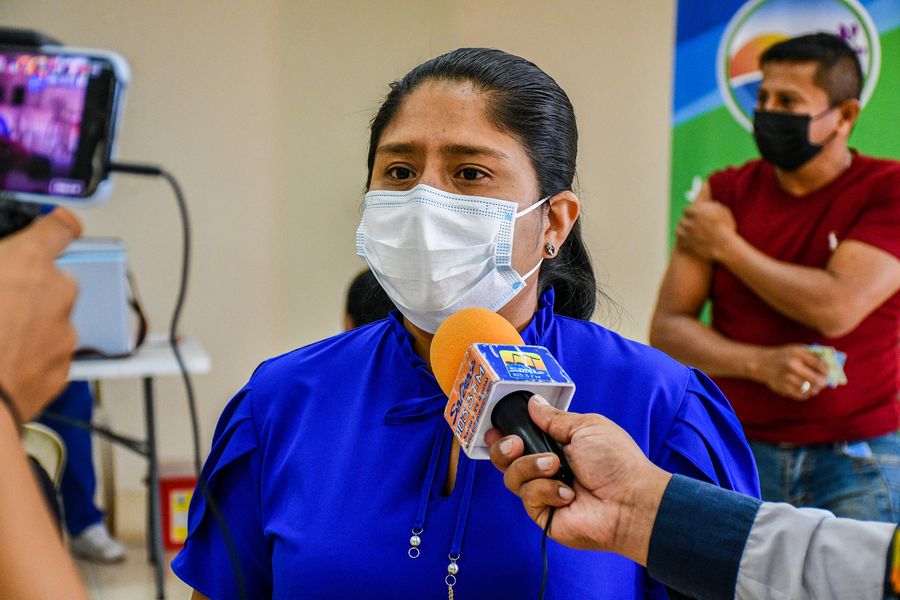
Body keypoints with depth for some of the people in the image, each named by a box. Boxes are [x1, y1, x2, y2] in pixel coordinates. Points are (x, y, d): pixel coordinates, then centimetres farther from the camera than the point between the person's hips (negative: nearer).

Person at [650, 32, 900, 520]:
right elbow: (666, 329, 0)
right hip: (739, 451, 2)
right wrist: (759, 364, -17)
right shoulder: (726, 192, 5)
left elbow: (835, 308, -18)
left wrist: (726, 245, -7)